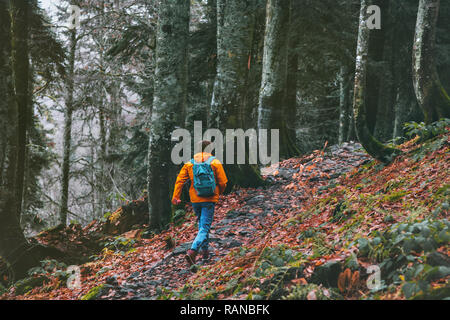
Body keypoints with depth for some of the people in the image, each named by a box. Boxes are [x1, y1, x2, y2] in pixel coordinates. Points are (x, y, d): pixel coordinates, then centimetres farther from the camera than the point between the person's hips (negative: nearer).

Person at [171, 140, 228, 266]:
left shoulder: (190, 164, 4)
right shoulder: (215, 163, -3)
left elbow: (180, 180, -2)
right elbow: (223, 182, -3)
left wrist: (176, 196, -1)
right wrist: (218, 193, 15)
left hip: (195, 200, 4)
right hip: (209, 199, -4)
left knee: (202, 224, 25)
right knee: (205, 227, -4)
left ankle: (205, 250, 32)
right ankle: (192, 251, -23)